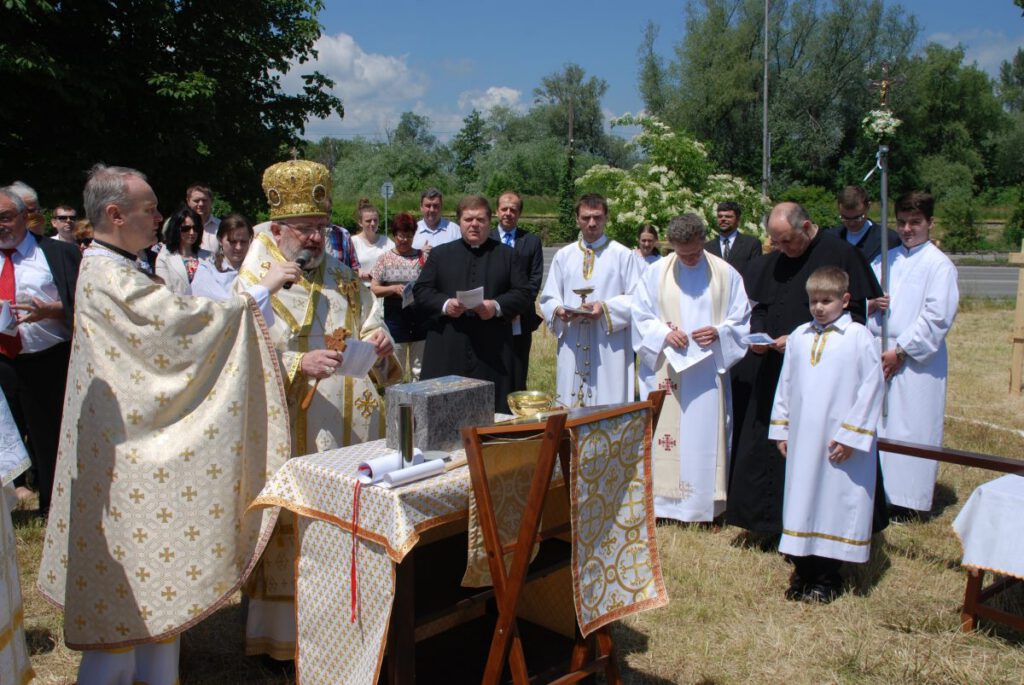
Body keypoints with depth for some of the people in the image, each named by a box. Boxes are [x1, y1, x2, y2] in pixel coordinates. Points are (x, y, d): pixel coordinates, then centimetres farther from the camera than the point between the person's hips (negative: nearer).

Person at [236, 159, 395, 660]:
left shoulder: (343, 278, 11)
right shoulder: (253, 285, -4)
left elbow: (368, 325, 15)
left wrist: (378, 342, -9)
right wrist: (301, 364, -25)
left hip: (350, 430, 5)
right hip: (288, 435, -4)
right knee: (294, 530, 1)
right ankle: (286, 632, 17)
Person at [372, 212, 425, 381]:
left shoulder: (422, 256, 5)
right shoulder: (385, 258, 3)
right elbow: (374, 288, 0)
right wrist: (393, 289, -17)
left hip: (420, 316, 1)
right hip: (396, 316, -1)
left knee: (420, 368, 10)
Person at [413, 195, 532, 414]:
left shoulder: (507, 255, 13)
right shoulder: (440, 254, 14)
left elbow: (523, 293, 6)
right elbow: (420, 291, 8)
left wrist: (497, 306, -13)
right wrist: (445, 304, -12)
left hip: (492, 352, 0)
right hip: (447, 352, 1)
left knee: (492, 410, -1)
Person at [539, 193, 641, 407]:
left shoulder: (623, 255, 3)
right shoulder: (563, 256, 12)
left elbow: (636, 300, -1)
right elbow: (547, 300, 12)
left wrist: (606, 309, -17)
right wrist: (559, 311, -10)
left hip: (610, 351, -3)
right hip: (572, 350, 3)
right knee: (570, 408, 3)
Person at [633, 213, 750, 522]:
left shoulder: (726, 274, 3)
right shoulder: (655, 272, 4)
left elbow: (741, 320, 6)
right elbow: (640, 317, 4)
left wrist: (718, 332, -13)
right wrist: (664, 333, -14)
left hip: (709, 370, 0)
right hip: (666, 371, 0)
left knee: (707, 433, 3)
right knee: (664, 435, 2)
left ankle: (707, 504, 13)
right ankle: (662, 501, 12)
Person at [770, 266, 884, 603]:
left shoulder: (859, 337, -6)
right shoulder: (799, 336, 7)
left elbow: (871, 388, -8)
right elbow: (785, 384, 13)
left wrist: (851, 435, -11)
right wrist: (781, 428, 11)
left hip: (841, 443, -4)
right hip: (801, 439, 4)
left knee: (835, 502, 4)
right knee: (800, 501, 10)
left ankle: (826, 578, 17)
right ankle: (802, 572, 22)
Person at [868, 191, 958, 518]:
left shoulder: (940, 265, -3)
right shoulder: (885, 260, 15)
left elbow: (937, 318, -10)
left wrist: (900, 351, -14)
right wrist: (870, 303, -5)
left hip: (916, 360, -5)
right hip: (877, 355, 5)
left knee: (911, 427, -2)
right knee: (877, 423, 6)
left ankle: (907, 499, 7)